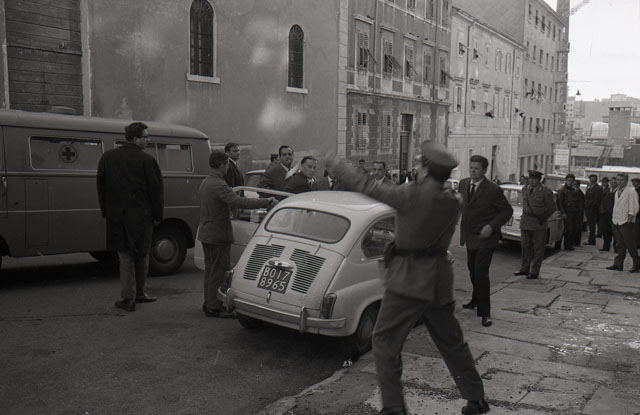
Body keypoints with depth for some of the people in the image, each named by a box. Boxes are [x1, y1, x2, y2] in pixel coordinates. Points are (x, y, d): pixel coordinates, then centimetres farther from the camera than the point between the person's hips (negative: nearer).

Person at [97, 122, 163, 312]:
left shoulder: (107, 158, 7)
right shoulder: (147, 160, -7)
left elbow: (101, 188, 10)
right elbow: (155, 191, -7)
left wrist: (106, 212, 15)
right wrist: (157, 216, 0)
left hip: (117, 216, 3)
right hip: (142, 216, -3)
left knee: (125, 257, 8)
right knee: (142, 255, 14)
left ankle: (128, 298, 7)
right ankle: (139, 293, 24)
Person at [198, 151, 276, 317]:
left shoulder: (204, 183, 9)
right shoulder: (219, 185, -22)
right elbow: (239, 202, -32)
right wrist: (267, 202, -30)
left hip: (205, 233, 10)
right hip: (218, 235, -10)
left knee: (210, 271, 18)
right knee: (218, 272, -1)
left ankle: (209, 303, 27)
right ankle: (214, 307, 4)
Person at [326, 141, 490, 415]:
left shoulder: (412, 195, -15)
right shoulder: (453, 204, 3)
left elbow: (368, 188, -10)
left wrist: (335, 166, 1)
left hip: (409, 279, -7)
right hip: (440, 280, 7)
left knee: (385, 341, 4)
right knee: (451, 341, 20)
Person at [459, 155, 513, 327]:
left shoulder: (493, 190, -16)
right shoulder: (463, 184, 3)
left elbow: (507, 211, -9)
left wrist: (492, 226, -20)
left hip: (485, 238, -7)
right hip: (469, 236, 7)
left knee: (480, 273, -10)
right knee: (472, 270, 21)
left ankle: (485, 313, 0)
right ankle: (476, 300, 43)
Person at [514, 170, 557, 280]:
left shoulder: (546, 192, -11)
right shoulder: (525, 189, 7)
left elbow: (552, 208, -2)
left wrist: (543, 218, -1)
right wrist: (526, 215, 13)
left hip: (538, 224, -6)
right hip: (525, 223, 6)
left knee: (538, 249, 2)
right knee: (525, 246, 13)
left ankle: (535, 272, 9)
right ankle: (525, 269, 25)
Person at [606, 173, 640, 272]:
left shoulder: (631, 191, -7)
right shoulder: (617, 192, 16)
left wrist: (630, 217, -18)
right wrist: (614, 218, 13)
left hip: (626, 223, -7)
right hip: (617, 222, 7)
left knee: (630, 245, -3)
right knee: (620, 245, 9)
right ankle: (618, 264, 12)